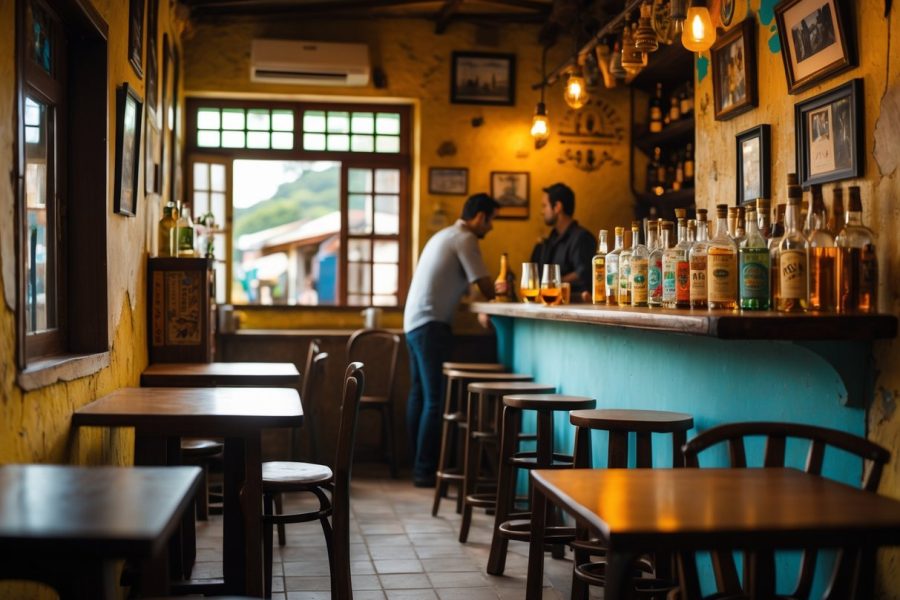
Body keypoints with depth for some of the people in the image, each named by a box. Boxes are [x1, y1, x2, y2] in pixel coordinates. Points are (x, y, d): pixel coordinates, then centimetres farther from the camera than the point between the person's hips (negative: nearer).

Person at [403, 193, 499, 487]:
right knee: (435, 399, -9)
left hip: (414, 321, 10)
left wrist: (488, 289, 9)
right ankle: (425, 470, -8)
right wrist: (496, 292, 10)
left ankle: (418, 463, 17)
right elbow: (486, 288, -12)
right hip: (431, 324, -10)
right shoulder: (465, 239, -9)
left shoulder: (444, 235, 21)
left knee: (420, 394, 12)